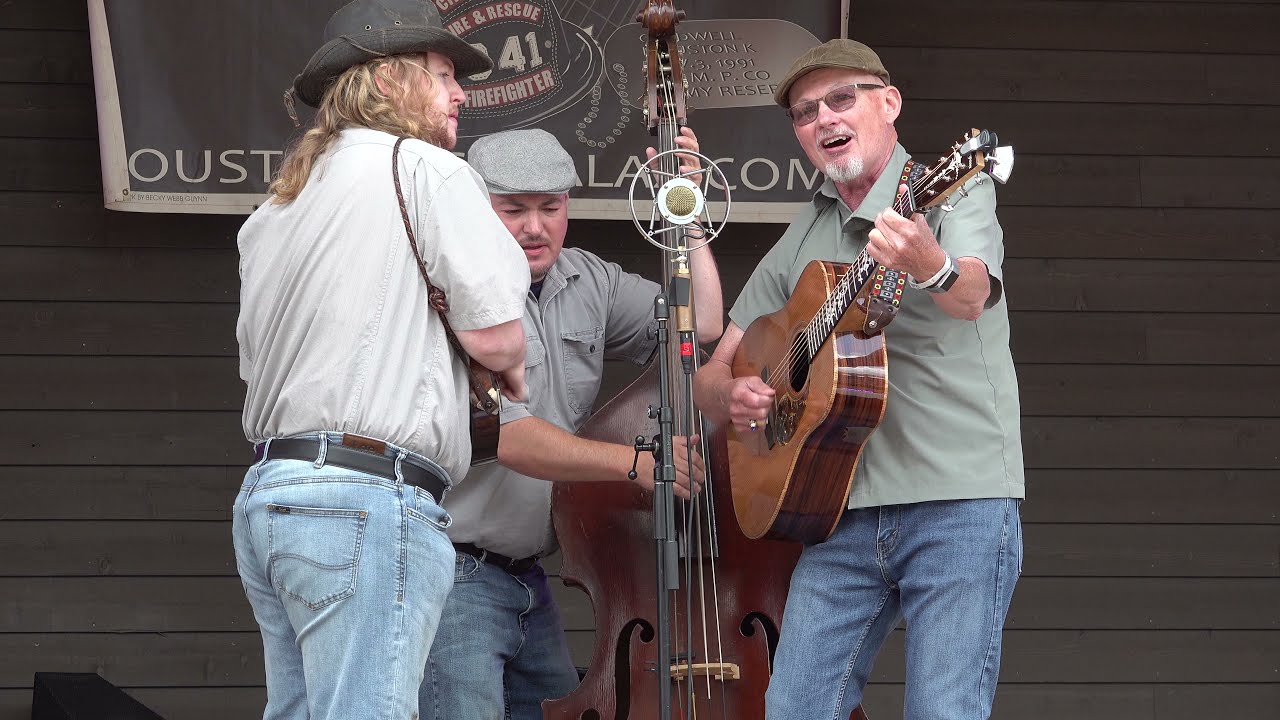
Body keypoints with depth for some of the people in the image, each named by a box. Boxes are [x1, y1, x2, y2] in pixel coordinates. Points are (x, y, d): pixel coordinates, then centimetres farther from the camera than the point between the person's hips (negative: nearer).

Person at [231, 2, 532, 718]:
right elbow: (495, 335, -10)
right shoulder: (425, 167, -3)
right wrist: (513, 369, 14)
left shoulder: (274, 210, 22)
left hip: (265, 494, 9)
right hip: (369, 497, -9)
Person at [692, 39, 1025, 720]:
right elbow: (712, 373, 22)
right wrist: (734, 396, -3)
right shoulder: (799, 243, 19)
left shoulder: (948, 192, 1)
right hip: (844, 515, 5)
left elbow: (972, 296, -21)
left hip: (959, 498, -5)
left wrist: (931, 267, -45)